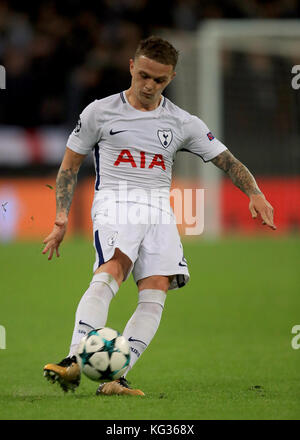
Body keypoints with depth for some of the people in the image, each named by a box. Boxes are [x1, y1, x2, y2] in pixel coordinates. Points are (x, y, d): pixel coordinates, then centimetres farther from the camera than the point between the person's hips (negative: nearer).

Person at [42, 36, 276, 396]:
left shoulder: (182, 123, 14)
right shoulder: (100, 112, 8)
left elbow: (227, 161, 13)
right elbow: (69, 165, 14)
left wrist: (254, 193, -5)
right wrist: (62, 216, 2)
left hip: (158, 210, 3)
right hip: (114, 203, -3)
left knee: (156, 290, -18)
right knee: (110, 272, -31)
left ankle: (115, 377, -23)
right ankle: (74, 360, -44)